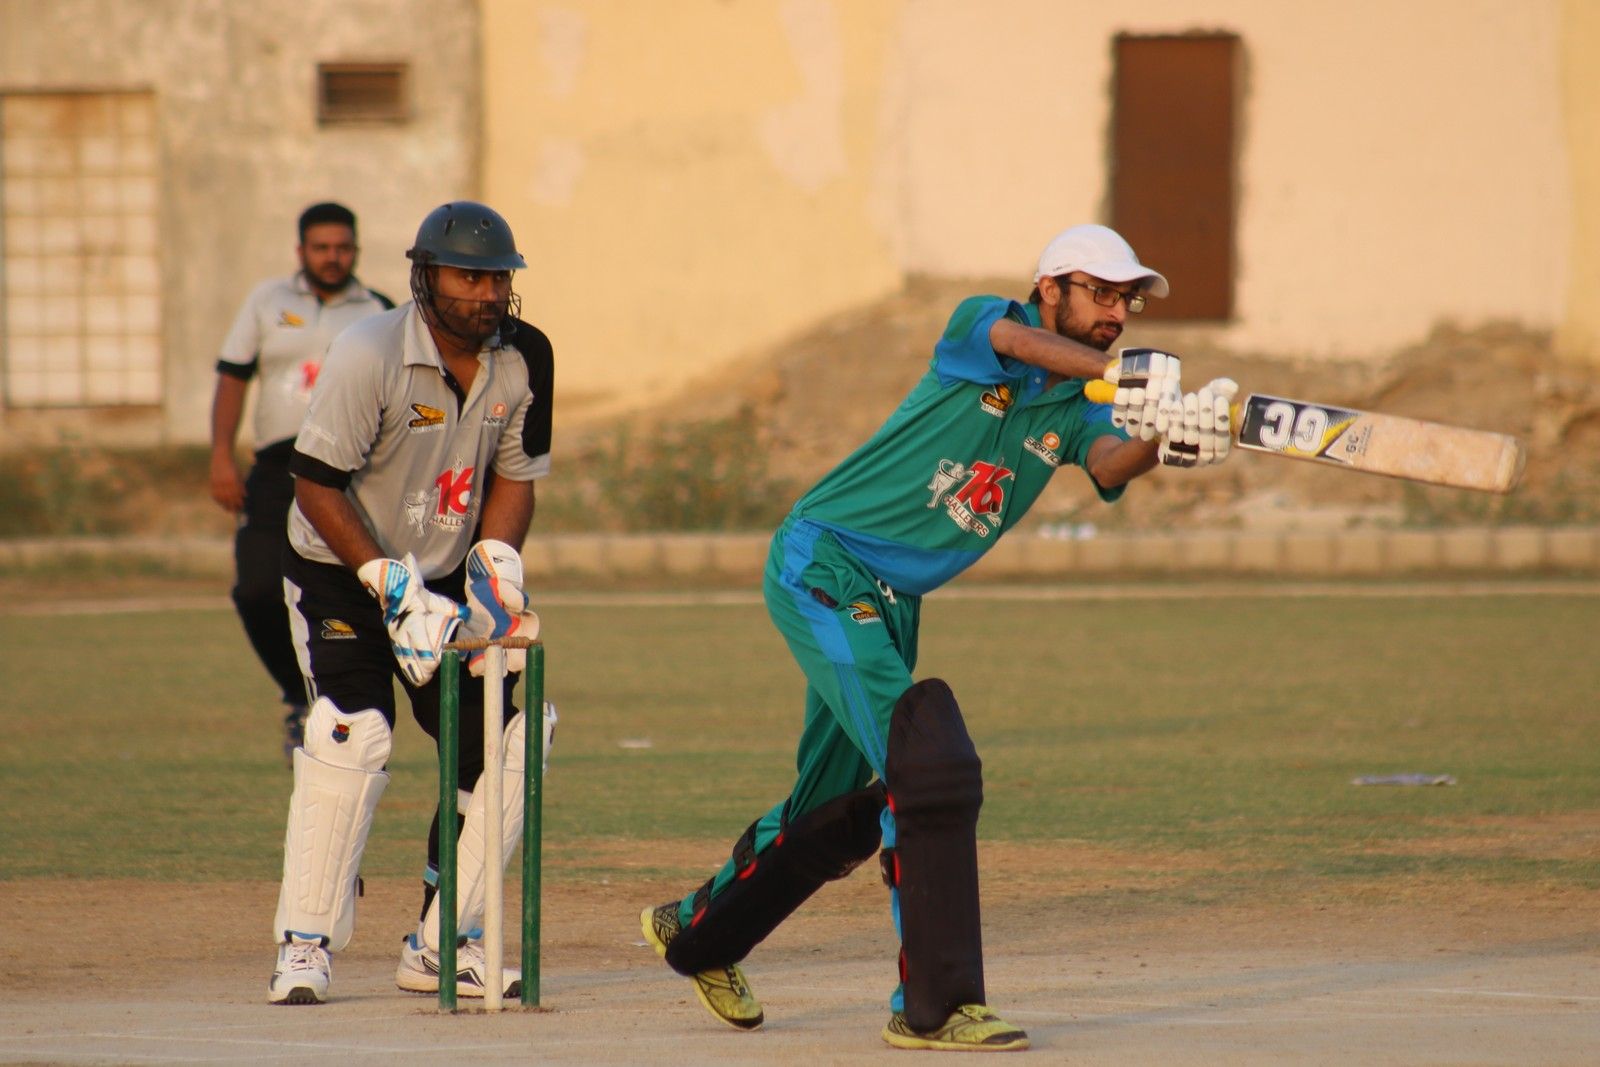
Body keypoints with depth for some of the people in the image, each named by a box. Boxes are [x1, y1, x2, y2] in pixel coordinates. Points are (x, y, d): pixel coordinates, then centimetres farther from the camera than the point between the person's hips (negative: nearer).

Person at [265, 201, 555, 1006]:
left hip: (443, 574, 6)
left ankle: (441, 943, 7)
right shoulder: (369, 356, -23)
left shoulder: (524, 358, -7)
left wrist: (497, 564, -12)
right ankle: (304, 946, -12)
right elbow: (316, 483, -21)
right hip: (339, 571, -6)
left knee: (498, 742, -4)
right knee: (353, 736, -22)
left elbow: (515, 474, 5)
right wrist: (392, 584, -26)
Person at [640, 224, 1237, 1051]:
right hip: (820, 565, -8)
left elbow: (1110, 465, -19)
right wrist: (1123, 373, -50)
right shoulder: (983, 328, -9)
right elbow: (1020, 342, -33)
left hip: (891, 604, 8)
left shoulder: (1077, 411, 4)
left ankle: (697, 932, 41)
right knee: (929, 768, -20)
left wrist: (1163, 443, -42)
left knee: (846, 808, 18)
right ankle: (934, 1006, -19)